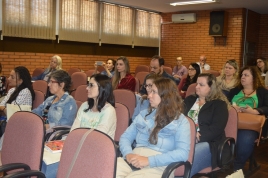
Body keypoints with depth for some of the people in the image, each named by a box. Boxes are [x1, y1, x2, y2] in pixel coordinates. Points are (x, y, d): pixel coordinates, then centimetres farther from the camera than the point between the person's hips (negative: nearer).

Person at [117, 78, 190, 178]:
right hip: (133, 161, 4)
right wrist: (128, 154, -8)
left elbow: (182, 153, -8)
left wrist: (149, 160, -16)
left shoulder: (180, 121, 5)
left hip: (158, 167, -4)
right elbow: (126, 137, 15)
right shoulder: (144, 114, 19)